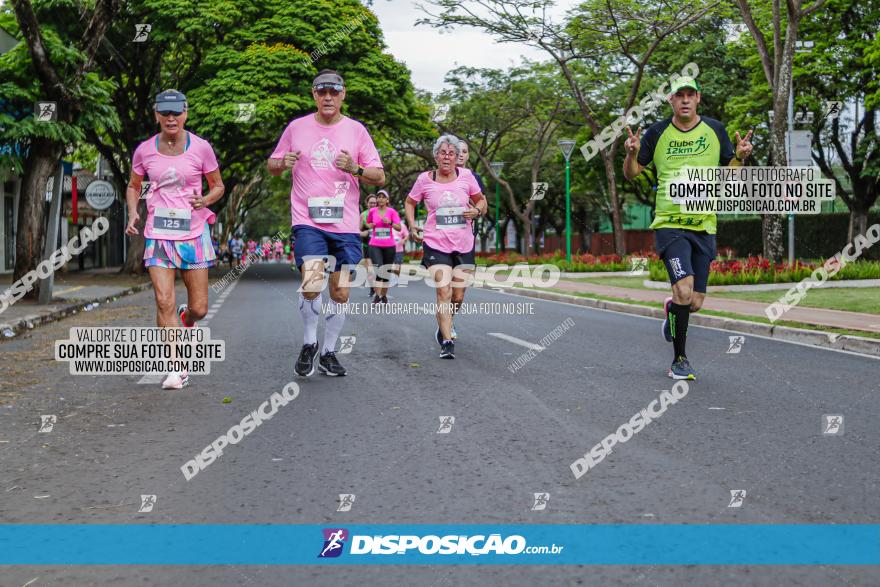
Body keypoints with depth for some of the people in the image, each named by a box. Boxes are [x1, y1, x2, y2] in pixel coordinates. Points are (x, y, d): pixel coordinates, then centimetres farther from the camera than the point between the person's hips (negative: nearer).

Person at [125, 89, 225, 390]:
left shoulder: (201, 148, -2)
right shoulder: (144, 150, 2)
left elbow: (218, 186, 8)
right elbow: (133, 186, 17)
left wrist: (205, 200, -13)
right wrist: (133, 212, -2)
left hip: (194, 232, 0)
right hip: (158, 233, 1)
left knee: (199, 308, 2)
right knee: (164, 302, -11)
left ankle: (186, 317, 41)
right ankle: (176, 367, -1)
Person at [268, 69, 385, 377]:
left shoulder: (356, 130, 5)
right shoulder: (296, 128, 5)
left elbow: (380, 178, 4)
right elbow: (272, 166, 14)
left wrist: (355, 169, -16)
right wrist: (283, 163, -9)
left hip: (346, 224, 2)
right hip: (307, 221, -2)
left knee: (340, 293, 6)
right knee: (311, 283, -21)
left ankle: (328, 352, 25)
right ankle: (308, 343, 2)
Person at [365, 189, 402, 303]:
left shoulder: (392, 211, 1)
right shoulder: (372, 211, 5)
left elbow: (399, 227, -4)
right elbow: (368, 224, 22)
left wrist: (390, 222, -20)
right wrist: (371, 225, 0)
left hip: (389, 245, 1)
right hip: (375, 245, -1)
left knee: (387, 271, 6)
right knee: (379, 269, -18)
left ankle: (384, 295, 21)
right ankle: (377, 295, -18)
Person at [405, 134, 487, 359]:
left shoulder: (466, 176, 2)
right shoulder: (425, 179, -1)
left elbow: (482, 201, 14)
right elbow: (410, 202, 16)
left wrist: (477, 210, -8)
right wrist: (412, 225, 1)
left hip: (464, 246, 2)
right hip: (436, 245, -2)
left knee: (458, 298, 7)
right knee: (444, 293, -15)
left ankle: (443, 327, 36)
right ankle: (447, 342, -13)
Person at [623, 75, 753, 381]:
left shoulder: (715, 130, 8)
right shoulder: (657, 133, 2)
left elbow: (730, 172, 13)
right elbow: (631, 173, 7)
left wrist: (740, 157, -8)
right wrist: (632, 153, -13)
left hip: (704, 226, 3)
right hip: (669, 224, -3)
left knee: (695, 303, 2)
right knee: (684, 290, -20)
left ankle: (671, 310, 40)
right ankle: (679, 359, -3)